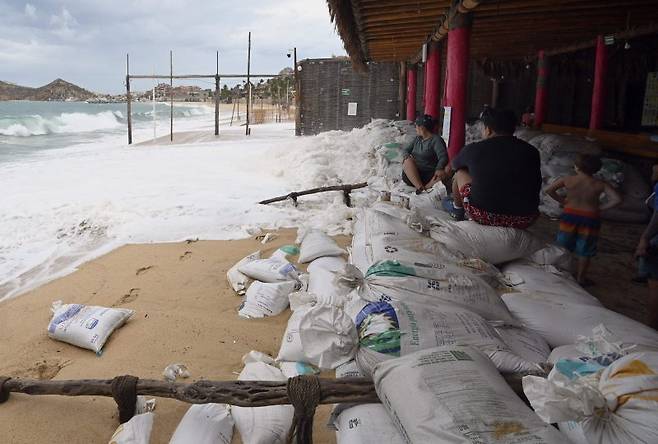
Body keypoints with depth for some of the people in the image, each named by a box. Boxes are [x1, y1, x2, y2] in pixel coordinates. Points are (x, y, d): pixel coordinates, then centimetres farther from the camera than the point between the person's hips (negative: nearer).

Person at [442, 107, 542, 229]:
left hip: (482, 216, -2)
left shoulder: (473, 149, -4)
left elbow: (455, 165, 20)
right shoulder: (531, 151, 2)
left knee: (460, 173, 20)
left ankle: (457, 210, 38)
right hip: (524, 220, 3)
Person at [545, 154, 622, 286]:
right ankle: (580, 278, 22)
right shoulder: (600, 185, -9)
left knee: (563, 247, 16)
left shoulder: (567, 180, -9)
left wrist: (562, 200, 5)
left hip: (569, 216, 1)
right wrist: (600, 207, -3)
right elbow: (617, 199, -15)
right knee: (585, 251, 13)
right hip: (590, 219, 0)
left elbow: (548, 190, -5)